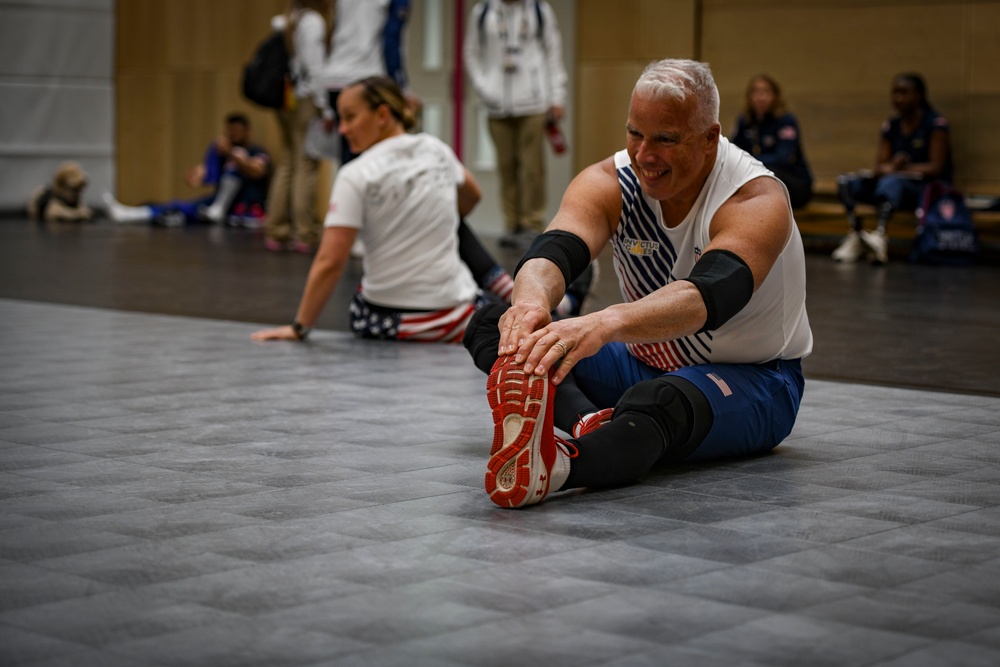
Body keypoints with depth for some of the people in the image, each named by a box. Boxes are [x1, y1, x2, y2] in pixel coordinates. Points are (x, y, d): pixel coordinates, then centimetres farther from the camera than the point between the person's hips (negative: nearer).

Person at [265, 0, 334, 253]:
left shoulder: (287, 21, 16)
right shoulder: (313, 21, -9)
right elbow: (314, 67, -13)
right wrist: (325, 108, -12)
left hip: (286, 99, 8)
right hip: (306, 100, -8)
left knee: (287, 163, 10)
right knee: (306, 165, -6)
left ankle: (275, 232, 11)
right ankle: (304, 235, -5)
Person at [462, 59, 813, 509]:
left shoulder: (757, 201, -25)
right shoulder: (608, 182, -11)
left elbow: (712, 293, -45)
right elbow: (554, 250, -30)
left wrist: (607, 322, -64)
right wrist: (532, 296, -56)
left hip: (752, 380, -6)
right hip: (646, 365, 6)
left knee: (657, 401, -43)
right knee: (493, 324, -14)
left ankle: (552, 465, -70)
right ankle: (590, 421, -40)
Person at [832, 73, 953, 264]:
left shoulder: (935, 124, -5)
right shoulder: (890, 126, 11)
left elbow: (936, 168, -11)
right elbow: (880, 165, 4)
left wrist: (901, 169, -18)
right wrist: (891, 167, -20)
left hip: (929, 190, -6)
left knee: (891, 181, -39)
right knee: (845, 182, -13)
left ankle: (880, 235, -62)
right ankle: (855, 235, -32)